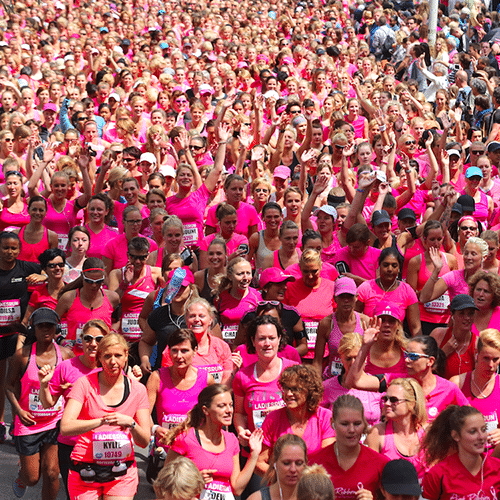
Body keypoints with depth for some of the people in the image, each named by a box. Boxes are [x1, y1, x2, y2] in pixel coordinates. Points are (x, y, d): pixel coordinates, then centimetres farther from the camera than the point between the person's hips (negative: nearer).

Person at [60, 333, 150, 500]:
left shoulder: (137, 390, 3)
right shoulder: (85, 384, -3)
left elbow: (144, 442, 1)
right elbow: (65, 427, -15)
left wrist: (130, 423, -18)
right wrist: (103, 421, -24)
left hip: (122, 473, 1)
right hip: (85, 472, -1)